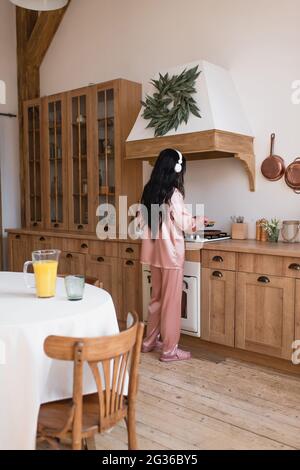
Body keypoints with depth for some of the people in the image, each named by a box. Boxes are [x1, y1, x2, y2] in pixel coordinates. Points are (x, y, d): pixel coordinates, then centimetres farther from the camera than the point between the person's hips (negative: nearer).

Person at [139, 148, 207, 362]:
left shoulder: (149, 191, 7)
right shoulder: (173, 193, -15)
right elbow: (184, 224, -12)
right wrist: (200, 220, 9)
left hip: (155, 251, 8)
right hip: (170, 251, -7)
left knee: (157, 297, 18)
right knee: (171, 300, 2)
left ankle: (150, 341, 28)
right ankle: (169, 349, 11)